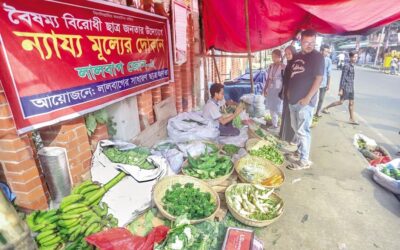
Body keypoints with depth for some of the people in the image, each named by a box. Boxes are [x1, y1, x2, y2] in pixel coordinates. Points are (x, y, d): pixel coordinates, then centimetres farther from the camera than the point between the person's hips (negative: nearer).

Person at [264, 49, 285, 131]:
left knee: (279, 110, -5)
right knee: (271, 108, 11)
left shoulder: (283, 67, -11)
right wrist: (265, 89, 13)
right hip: (270, 90, 7)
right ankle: (274, 125, 25)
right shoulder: (271, 66, 8)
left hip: (279, 91, -6)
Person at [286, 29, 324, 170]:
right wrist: (289, 91, 12)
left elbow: (319, 78, -13)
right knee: (296, 128, 16)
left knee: (303, 130, -6)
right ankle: (300, 151, 33)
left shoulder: (317, 57, -8)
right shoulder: (296, 56, 13)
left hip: (305, 101, -7)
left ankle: (304, 161, 4)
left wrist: (308, 98, -18)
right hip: (293, 99, 7)